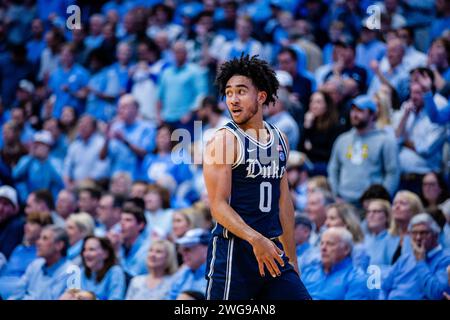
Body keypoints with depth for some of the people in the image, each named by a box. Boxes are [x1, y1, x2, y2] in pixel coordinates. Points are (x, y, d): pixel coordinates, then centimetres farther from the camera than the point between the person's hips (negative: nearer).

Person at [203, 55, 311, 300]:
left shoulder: (279, 139, 12)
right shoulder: (224, 140, -8)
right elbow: (218, 205, -14)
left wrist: (292, 260, 18)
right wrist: (255, 239, -28)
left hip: (271, 251, 6)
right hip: (233, 250, -6)